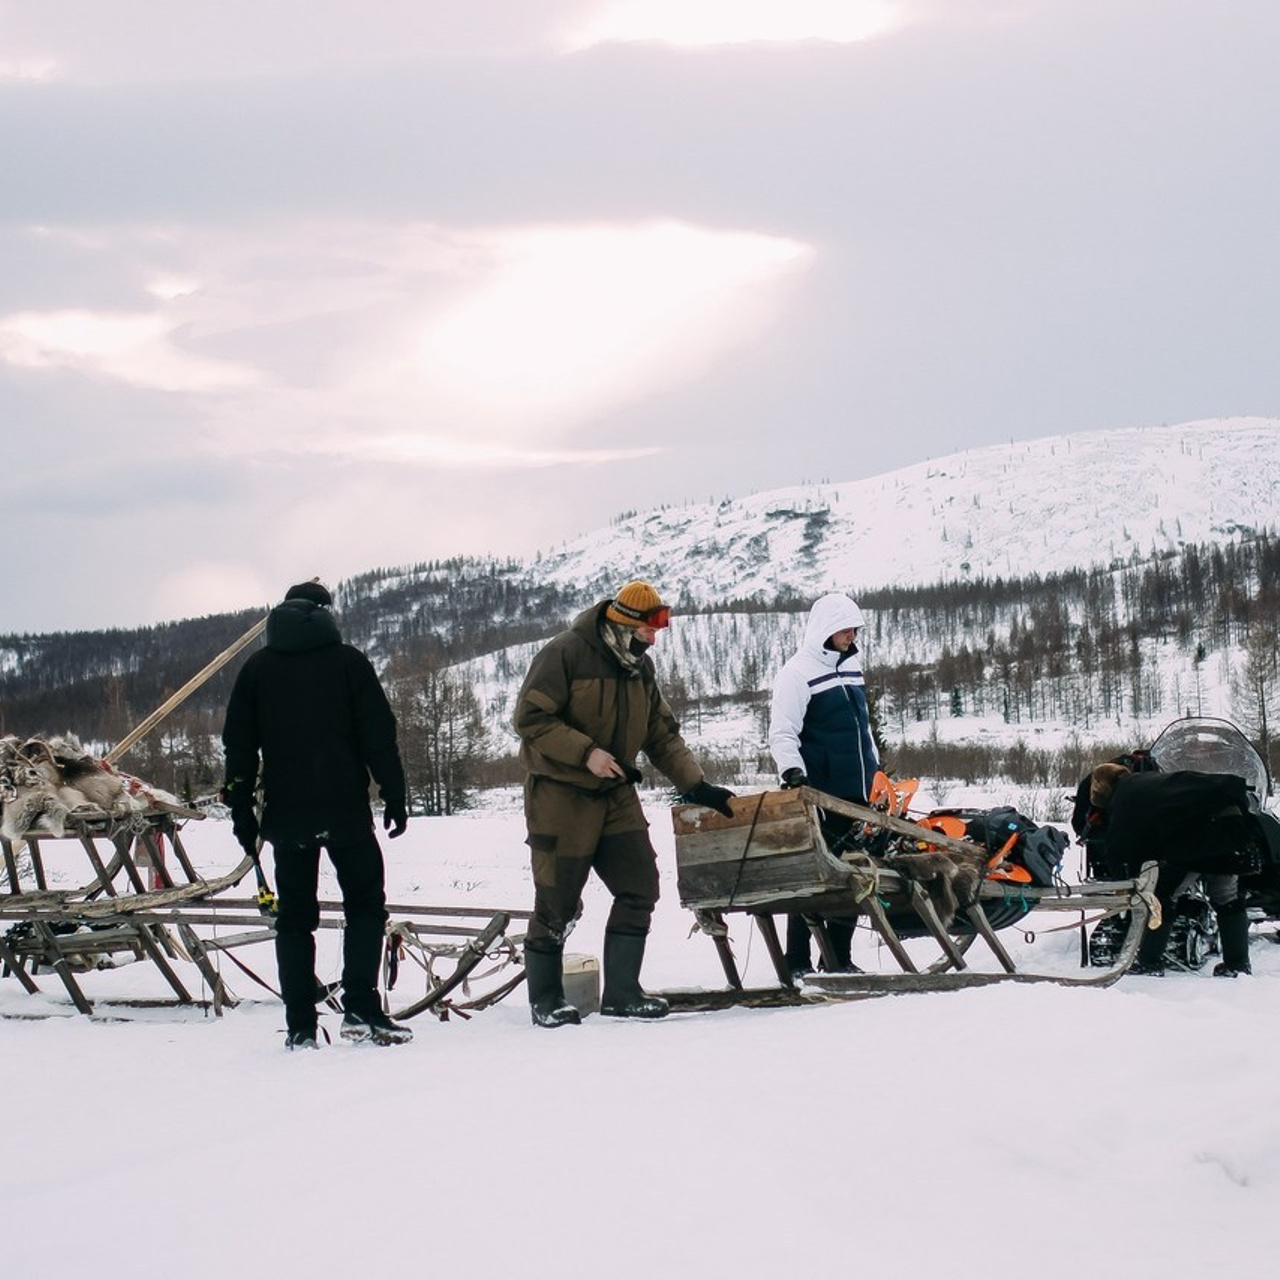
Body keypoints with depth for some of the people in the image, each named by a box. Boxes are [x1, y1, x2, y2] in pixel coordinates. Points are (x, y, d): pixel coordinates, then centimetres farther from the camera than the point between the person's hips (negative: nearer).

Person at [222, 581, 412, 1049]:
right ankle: (360, 1010, -8)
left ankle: (300, 1027, 2)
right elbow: (378, 734, -3)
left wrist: (242, 810, 10)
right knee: (365, 904, 5)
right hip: (346, 811, -3)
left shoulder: (257, 668, 9)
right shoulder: (347, 661, 1)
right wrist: (394, 795, 1)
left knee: (294, 917, 7)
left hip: (286, 815, 3)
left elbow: (239, 746, 7)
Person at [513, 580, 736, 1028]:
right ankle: (545, 999, 12)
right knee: (557, 903, -2)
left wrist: (696, 785, 2)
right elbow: (530, 718, -18)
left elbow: (662, 734, 12)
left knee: (639, 888, -1)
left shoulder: (639, 667, 8)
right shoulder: (564, 654, -15)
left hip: (616, 795, 7)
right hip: (560, 794, -7)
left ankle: (621, 991, 7)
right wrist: (586, 752, -25)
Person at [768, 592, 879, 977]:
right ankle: (797, 961, -2)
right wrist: (792, 772, -26)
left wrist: (876, 769, 26)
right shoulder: (798, 672, -8)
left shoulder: (851, 665, 16)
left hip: (858, 792, 7)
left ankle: (839, 957, 14)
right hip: (819, 793, -7)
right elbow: (782, 733, -12)